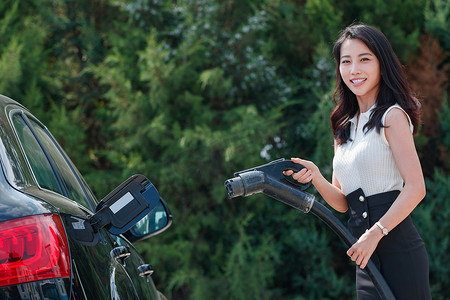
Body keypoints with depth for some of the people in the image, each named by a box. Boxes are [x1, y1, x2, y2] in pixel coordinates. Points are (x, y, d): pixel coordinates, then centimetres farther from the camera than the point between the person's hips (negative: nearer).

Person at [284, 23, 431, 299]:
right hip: (367, 258, 7)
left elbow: (416, 188, -13)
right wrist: (317, 179, -5)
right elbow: (342, 202, 14)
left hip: (398, 248, -6)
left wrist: (376, 233, -17)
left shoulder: (392, 116, -5)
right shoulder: (345, 127, 16)